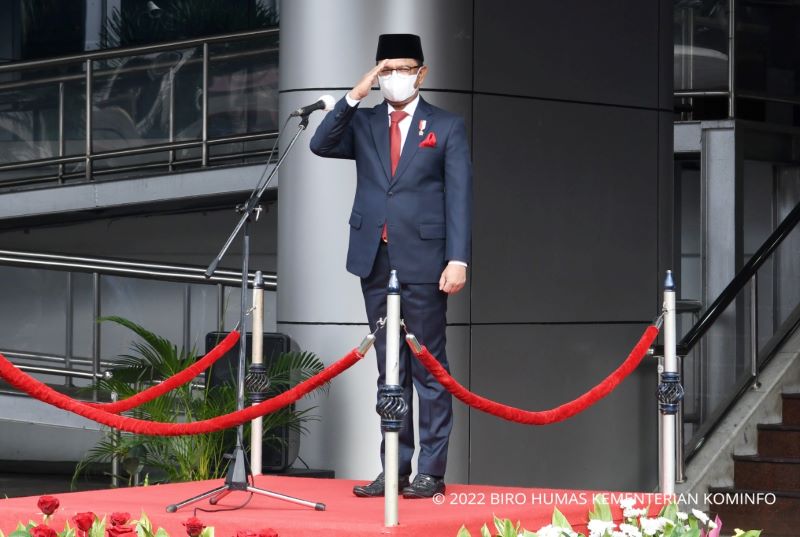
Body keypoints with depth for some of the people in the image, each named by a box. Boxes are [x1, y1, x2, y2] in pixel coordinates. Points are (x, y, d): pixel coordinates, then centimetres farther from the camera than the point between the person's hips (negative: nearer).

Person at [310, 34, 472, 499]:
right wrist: (357, 94, -9)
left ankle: (431, 471, 0)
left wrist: (458, 259, -13)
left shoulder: (447, 127, 3)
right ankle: (394, 468, 12)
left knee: (428, 368, -2)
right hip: (375, 260, 4)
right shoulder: (363, 123, 12)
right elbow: (321, 145, -4)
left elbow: (459, 197, -3)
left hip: (423, 261, -4)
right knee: (389, 370, 8)